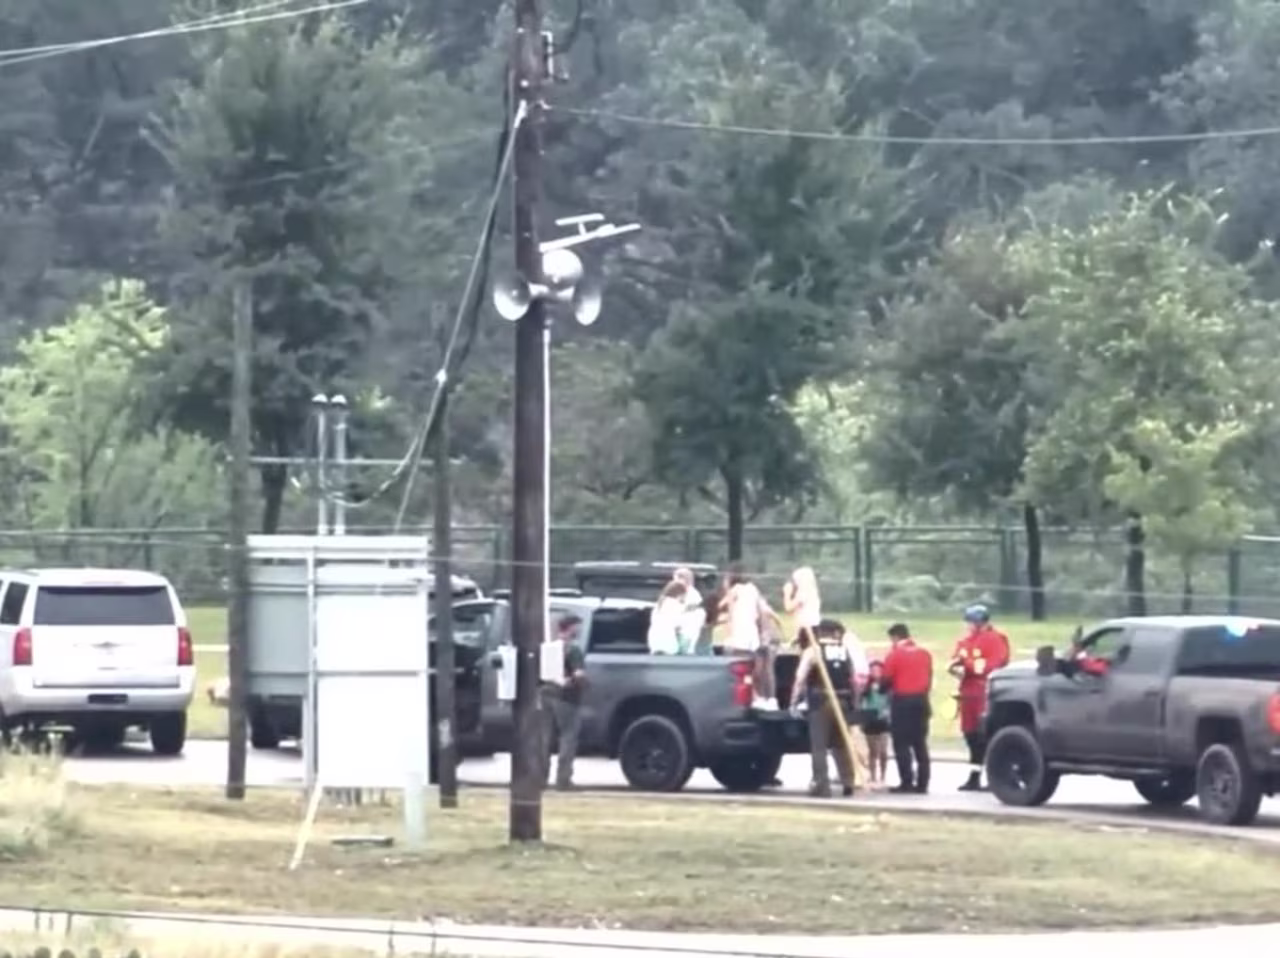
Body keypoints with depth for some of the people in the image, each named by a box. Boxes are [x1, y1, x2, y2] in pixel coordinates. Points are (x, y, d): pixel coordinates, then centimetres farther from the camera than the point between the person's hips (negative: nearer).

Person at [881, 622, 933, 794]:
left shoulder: (894, 654, -8)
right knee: (920, 744, 8)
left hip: (902, 701, -5)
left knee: (902, 744, -1)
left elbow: (887, 680, -6)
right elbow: (929, 678, 12)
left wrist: (882, 688, 16)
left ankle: (907, 782, -6)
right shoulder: (924, 653, 7)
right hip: (921, 700, 5)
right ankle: (922, 783, 6)